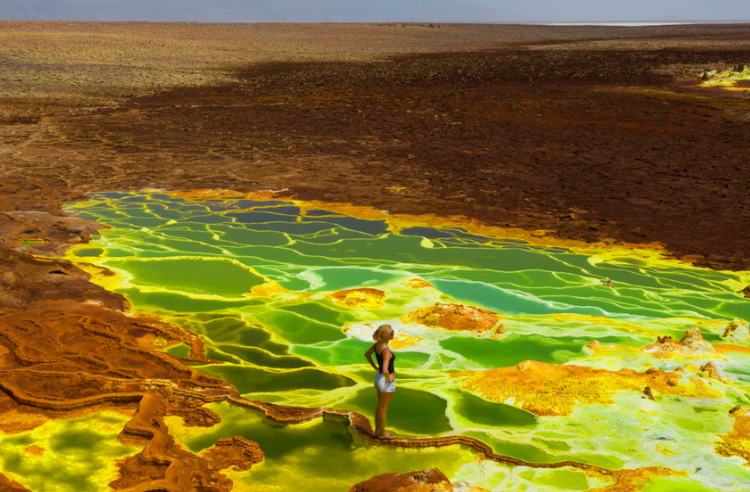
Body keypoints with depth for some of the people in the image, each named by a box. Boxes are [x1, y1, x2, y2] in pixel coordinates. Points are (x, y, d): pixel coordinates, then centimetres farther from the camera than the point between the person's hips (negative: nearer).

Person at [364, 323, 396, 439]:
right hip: (386, 381, -8)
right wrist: (389, 379, -18)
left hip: (378, 377, 8)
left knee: (380, 406, 21)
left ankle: (377, 430, 32)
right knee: (383, 408, 9)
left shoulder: (377, 344, -4)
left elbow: (366, 354, 13)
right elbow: (385, 370, -38)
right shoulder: (386, 350, -30)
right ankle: (383, 433, 24)